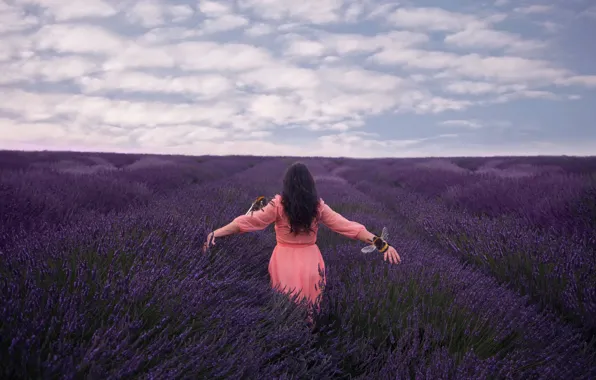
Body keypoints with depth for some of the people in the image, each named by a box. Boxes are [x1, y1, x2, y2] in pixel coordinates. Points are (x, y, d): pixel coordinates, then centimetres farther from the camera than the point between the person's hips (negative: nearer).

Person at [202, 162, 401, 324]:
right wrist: (381, 243, -9)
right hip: (310, 261, 1)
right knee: (309, 311, 18)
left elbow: (248, 221, -13)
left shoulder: (279, 204, -12)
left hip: (285, 261, -1)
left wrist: (215, 233, -9)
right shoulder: (318, 206, -7)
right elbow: (347, 226, -10)